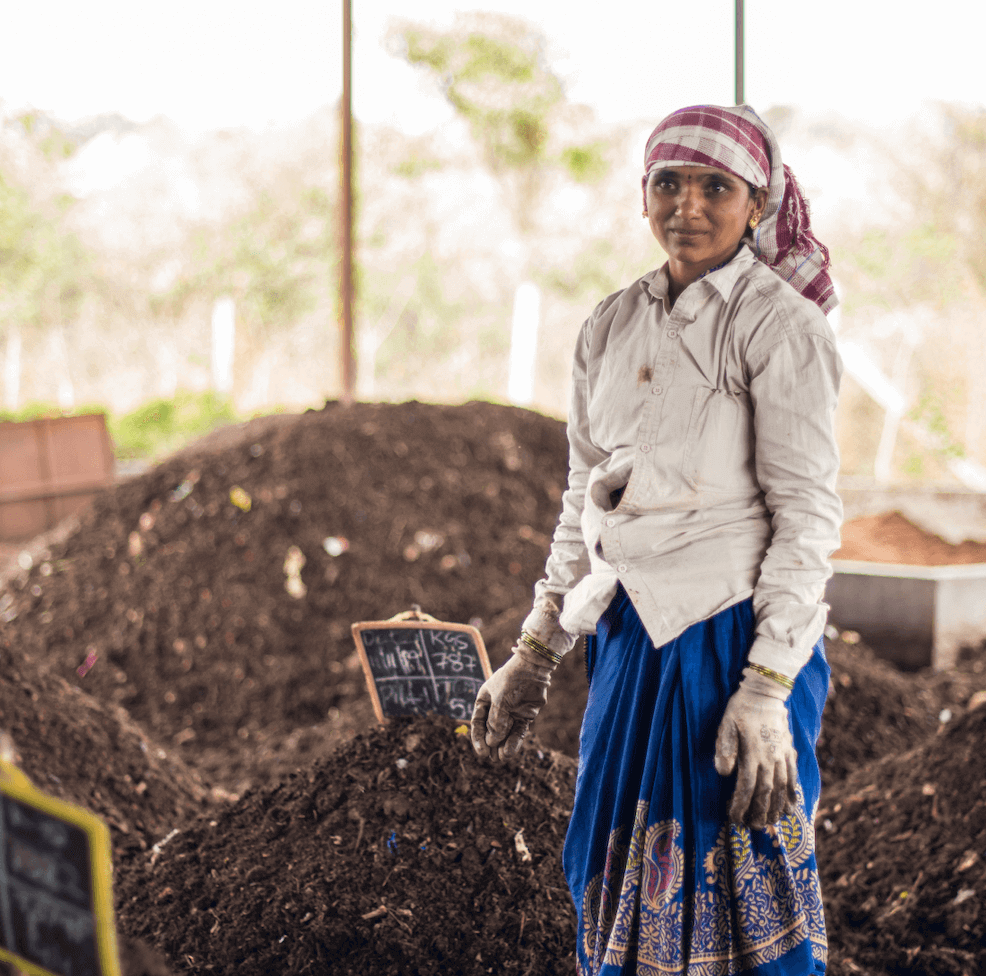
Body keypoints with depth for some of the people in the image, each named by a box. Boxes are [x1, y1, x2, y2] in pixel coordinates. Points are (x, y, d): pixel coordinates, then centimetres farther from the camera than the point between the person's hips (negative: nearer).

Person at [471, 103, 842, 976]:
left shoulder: (782, 326, -8)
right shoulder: (612, 327, 9)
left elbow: (808, 516, -12)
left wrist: (766, 691, -18)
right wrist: (536, 654, 14)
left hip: (733, 633, -6)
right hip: (630, 634, 6)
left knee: (736, 884, -1)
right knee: (621, 872, 11)